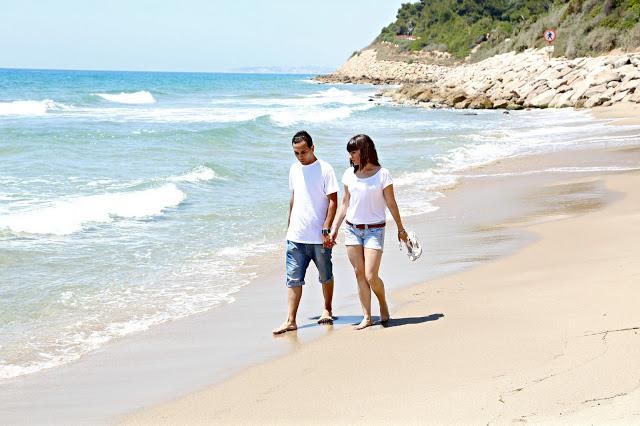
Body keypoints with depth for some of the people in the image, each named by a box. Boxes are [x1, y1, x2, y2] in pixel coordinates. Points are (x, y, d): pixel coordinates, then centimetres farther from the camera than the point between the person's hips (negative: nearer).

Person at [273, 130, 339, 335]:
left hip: (319, 237, -4)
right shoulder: (294, 169, 9)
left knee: (326, 276, 12)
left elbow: (333, 201, -9)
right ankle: (290, 320, -3)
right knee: (293, 279, -2)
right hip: (296, 236, 4)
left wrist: (326, 229, -16)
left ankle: (327, 310, 31)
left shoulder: (325, 169, -8)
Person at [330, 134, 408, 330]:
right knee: (359, 274, 4)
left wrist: (401, 229, 4)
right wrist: (334, 228, 9)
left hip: (374, 230, -4)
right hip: (352, 229, 4)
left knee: (371, 276, -10)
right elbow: (345, 203, 12)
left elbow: (391, 204, -1)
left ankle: (383, 304, 19)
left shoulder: (382, 174, -7)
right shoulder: (350, 174, 4)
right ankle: (366, 317, 10)